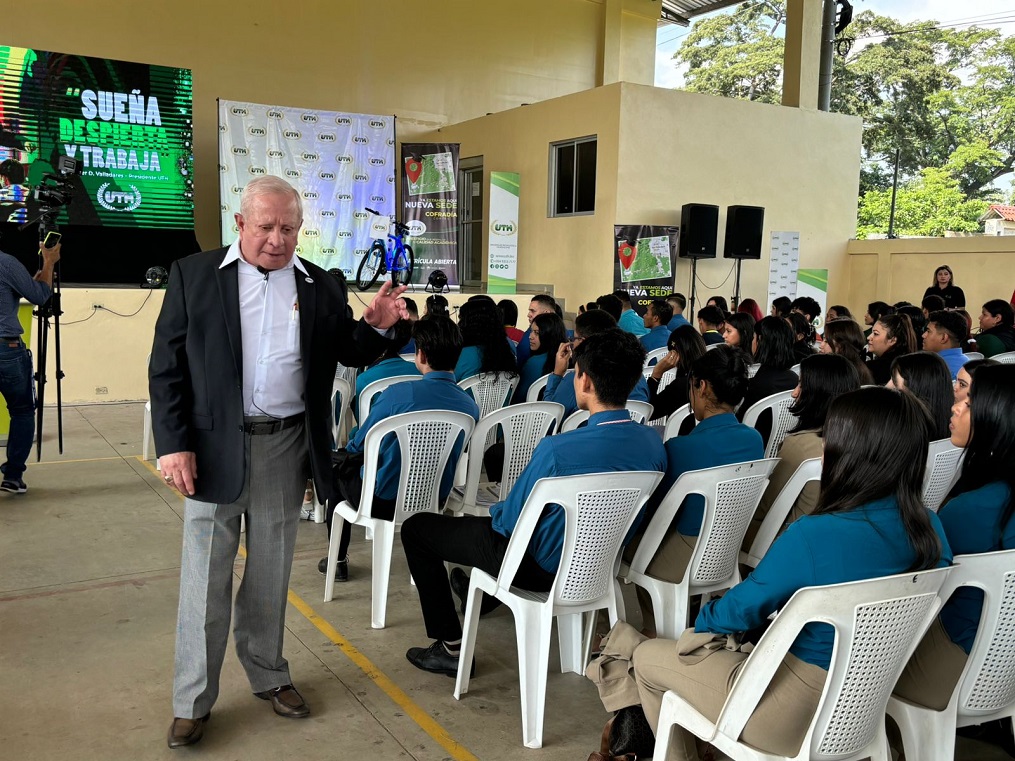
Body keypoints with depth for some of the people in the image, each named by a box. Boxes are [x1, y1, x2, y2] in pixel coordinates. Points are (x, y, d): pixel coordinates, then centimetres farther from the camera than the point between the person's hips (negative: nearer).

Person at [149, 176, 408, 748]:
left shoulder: (322, 287, 5)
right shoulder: (193, 276, -1)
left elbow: (351, 354, 9)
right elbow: (167, 367, -2)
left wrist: (377, 325, -13)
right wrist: (174, 445, -10)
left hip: (287, 446, 2)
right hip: (214, 448, -2)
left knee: (271, 576, 16)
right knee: (206, 580, 5)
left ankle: (268, 675, 34)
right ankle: (193, 702, 20)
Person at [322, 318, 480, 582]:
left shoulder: (399, 394, -24)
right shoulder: (470, 405, -9)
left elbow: (358, 445, -9)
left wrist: (349, 447, 17)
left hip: (383, 502, -5)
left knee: (338, 462, 26)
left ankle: (338, 561, 34)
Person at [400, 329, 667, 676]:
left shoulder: (557, 449, -34)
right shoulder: (653, 442, -13)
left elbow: (511, 523, -19)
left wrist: (496, 510, 5)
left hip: (541, 567, -7)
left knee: (416, 527, 8)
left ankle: (451, 647, 12)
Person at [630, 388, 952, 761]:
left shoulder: (813, 535, -31)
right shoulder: (929, 527, -10)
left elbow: (742, 607, -16)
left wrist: (702, 621, 6)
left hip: (799, 717, -7)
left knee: (647, 657, 13)